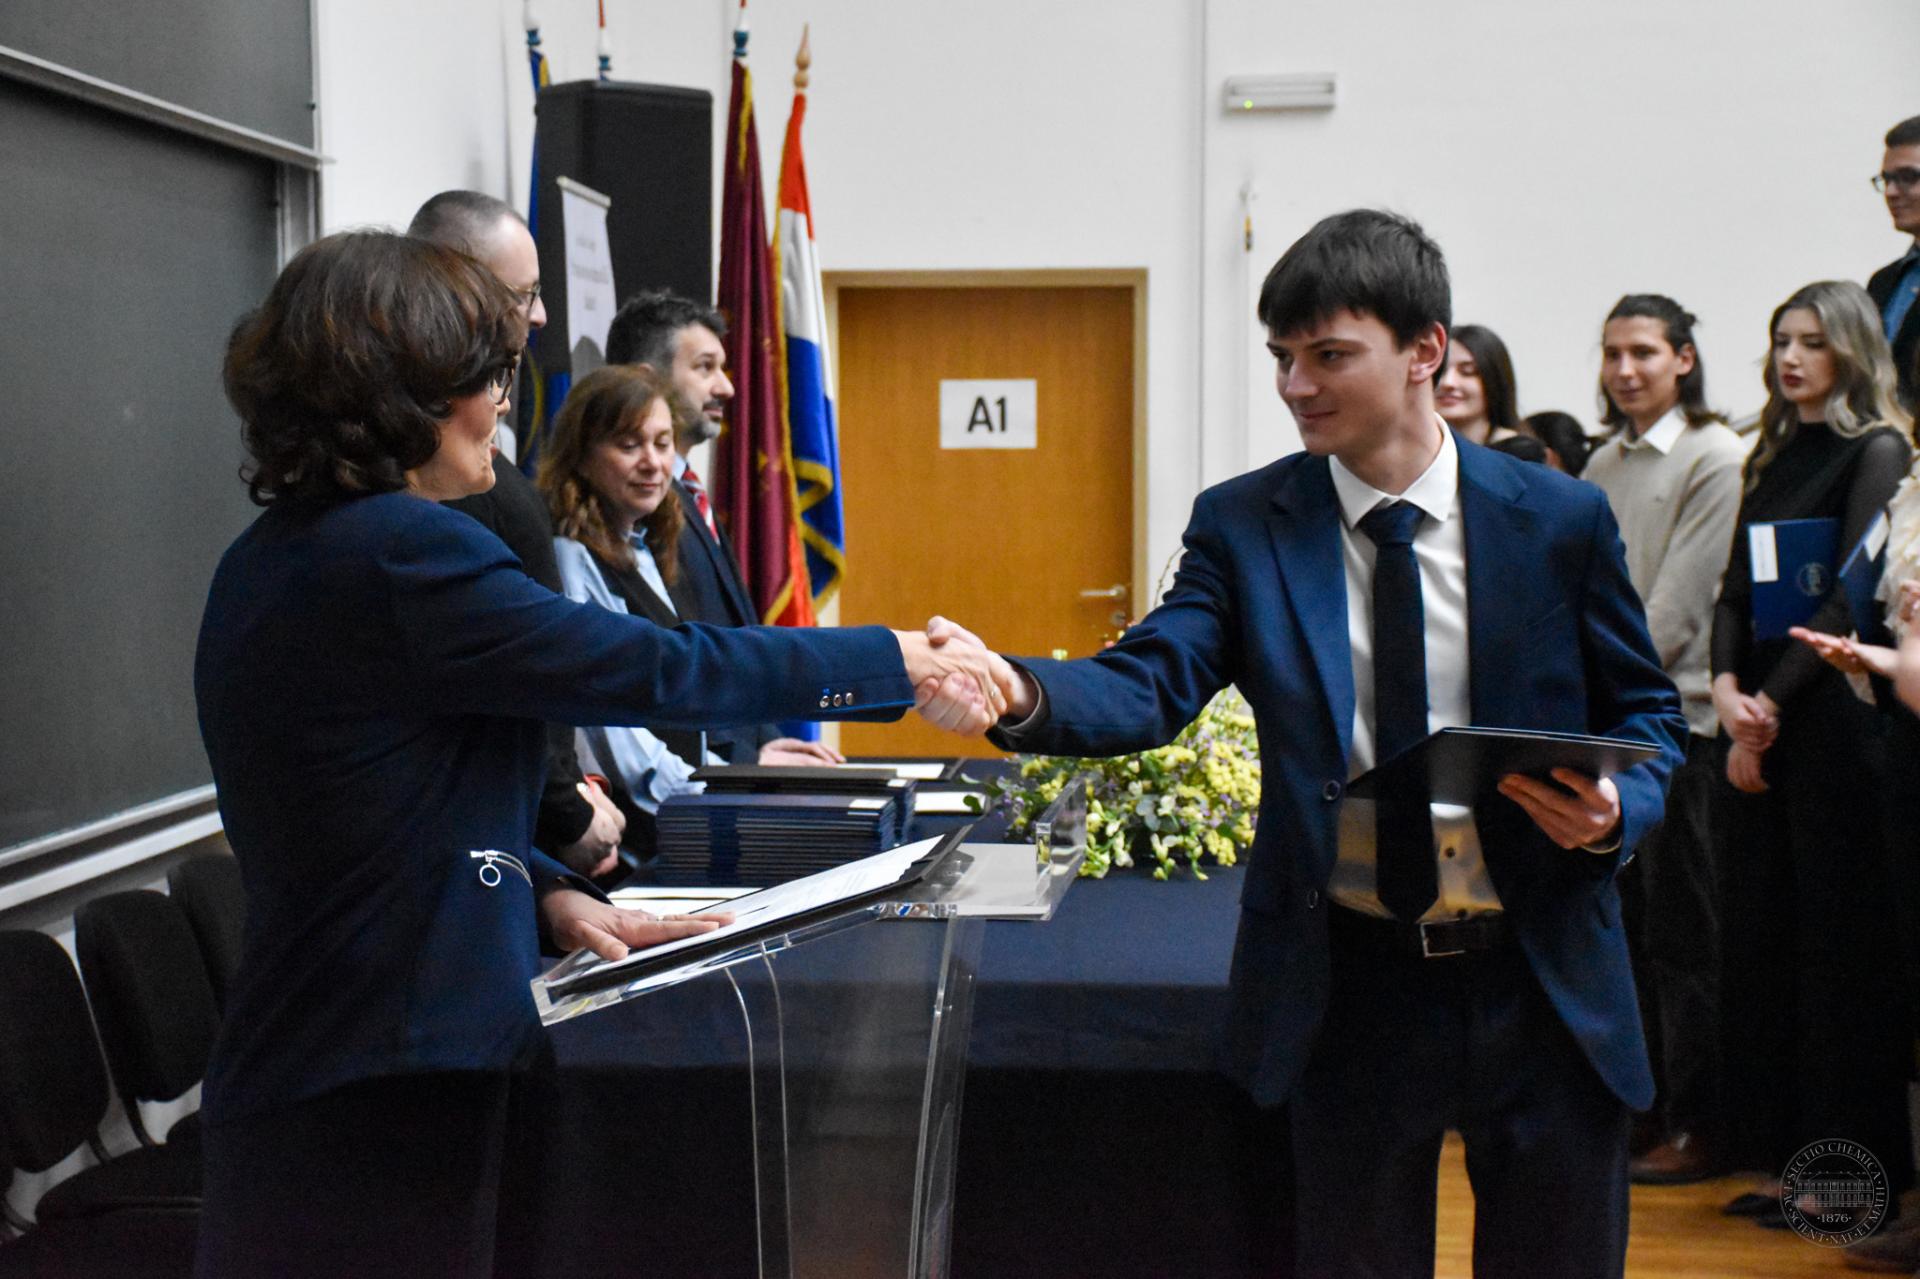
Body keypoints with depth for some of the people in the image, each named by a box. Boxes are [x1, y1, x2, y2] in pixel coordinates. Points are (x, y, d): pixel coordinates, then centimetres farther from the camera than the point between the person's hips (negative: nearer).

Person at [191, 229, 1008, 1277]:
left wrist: (549, 892, 4)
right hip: (372, 1101, -9)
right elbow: (656, 669, -16)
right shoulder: (399, 553, -21)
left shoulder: (274, 556, 9)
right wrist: (901, 661, -5)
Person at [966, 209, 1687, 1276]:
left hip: (1544, 977, 1)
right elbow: (1153, 685, -16)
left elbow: (1648, 712, 6)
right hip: (1354, 977, 0)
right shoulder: (1244, 525, -2)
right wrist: (1018, 695, -36)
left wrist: (1615, 808, -16)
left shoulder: (1561, 519, -2)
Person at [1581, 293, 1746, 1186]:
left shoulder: (1716, 459, -7)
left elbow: (1681, 601, -12)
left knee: (1683, 936, -3)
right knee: (1623, 925, 11)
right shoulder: (1604, 465, 16)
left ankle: (1695, 1128, 4)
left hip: (1676, 719, -7)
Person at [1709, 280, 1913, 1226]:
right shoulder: (1772, 461, 17)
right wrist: (1726, 687, -5)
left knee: (1840, 936, -3)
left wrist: (1773, 701, -13)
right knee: (1761, 932, 7)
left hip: (1831, 715, -7)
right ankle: (1781, 1153, 14)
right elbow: (1734, 589, 11)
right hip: (1757, 721, 7)